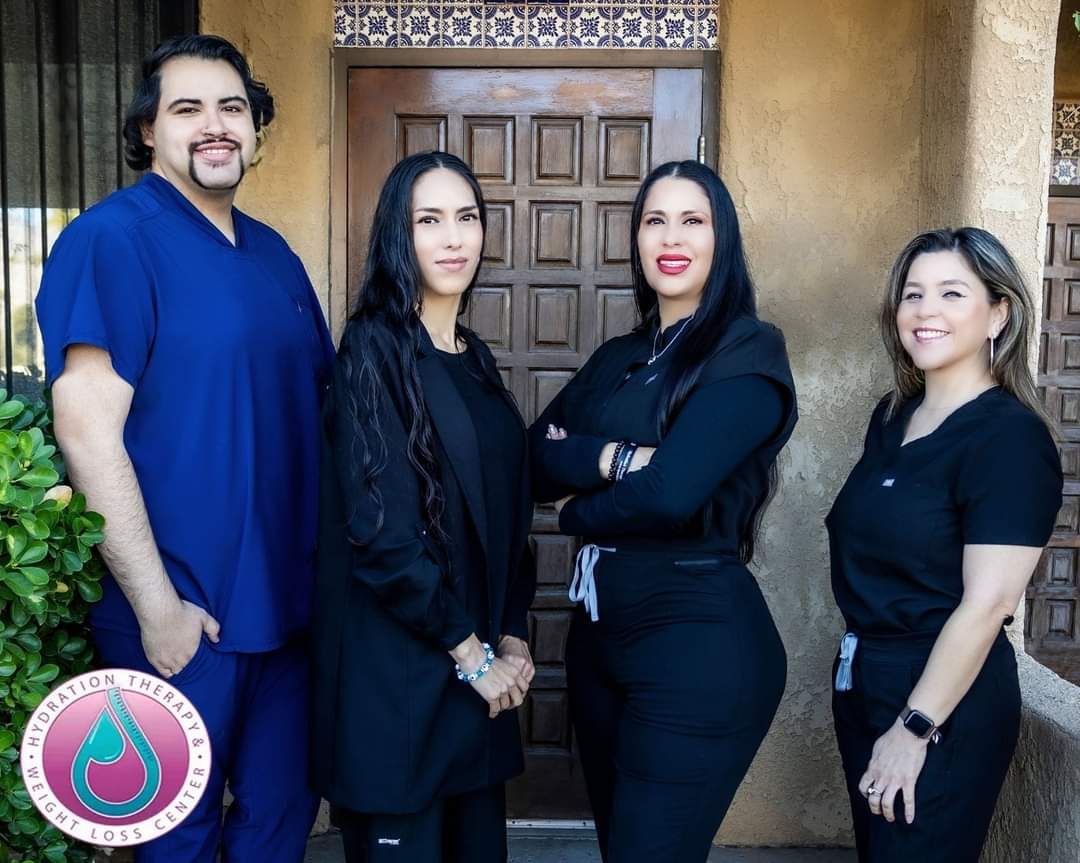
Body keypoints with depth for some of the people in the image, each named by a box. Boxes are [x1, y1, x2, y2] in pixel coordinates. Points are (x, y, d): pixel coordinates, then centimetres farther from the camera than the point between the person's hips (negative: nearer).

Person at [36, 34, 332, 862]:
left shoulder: (274, 253, 10)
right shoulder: (110, 239, -12)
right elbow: (86, 428, -18)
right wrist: (157, 605, -19)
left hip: (286, 598, 6)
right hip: (182, 609, -6)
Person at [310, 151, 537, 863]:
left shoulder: (475, 358, 10)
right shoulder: (375, 348, -12)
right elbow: (380, 531, -18)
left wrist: (513, 639, 5)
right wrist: (472, 654, -11)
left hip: (481, 670, 7)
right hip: (400, 672, -7)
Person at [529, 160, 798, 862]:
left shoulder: (747, 351, -10)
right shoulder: (618, 358, 12)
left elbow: (669, 493, -22)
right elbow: (535, 459, -1)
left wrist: (576, 510, -4)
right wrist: (620, 457, -19)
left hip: (701, 643, -7)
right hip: (600, 632, 8)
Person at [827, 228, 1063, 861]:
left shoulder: (1010, 436, -16)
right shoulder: (892, 417, 7)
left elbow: (986, 603, -21)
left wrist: (915, 728, -19)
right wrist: (861, 669, 12)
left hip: (944, 700, -7)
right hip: (862, 679, 8)